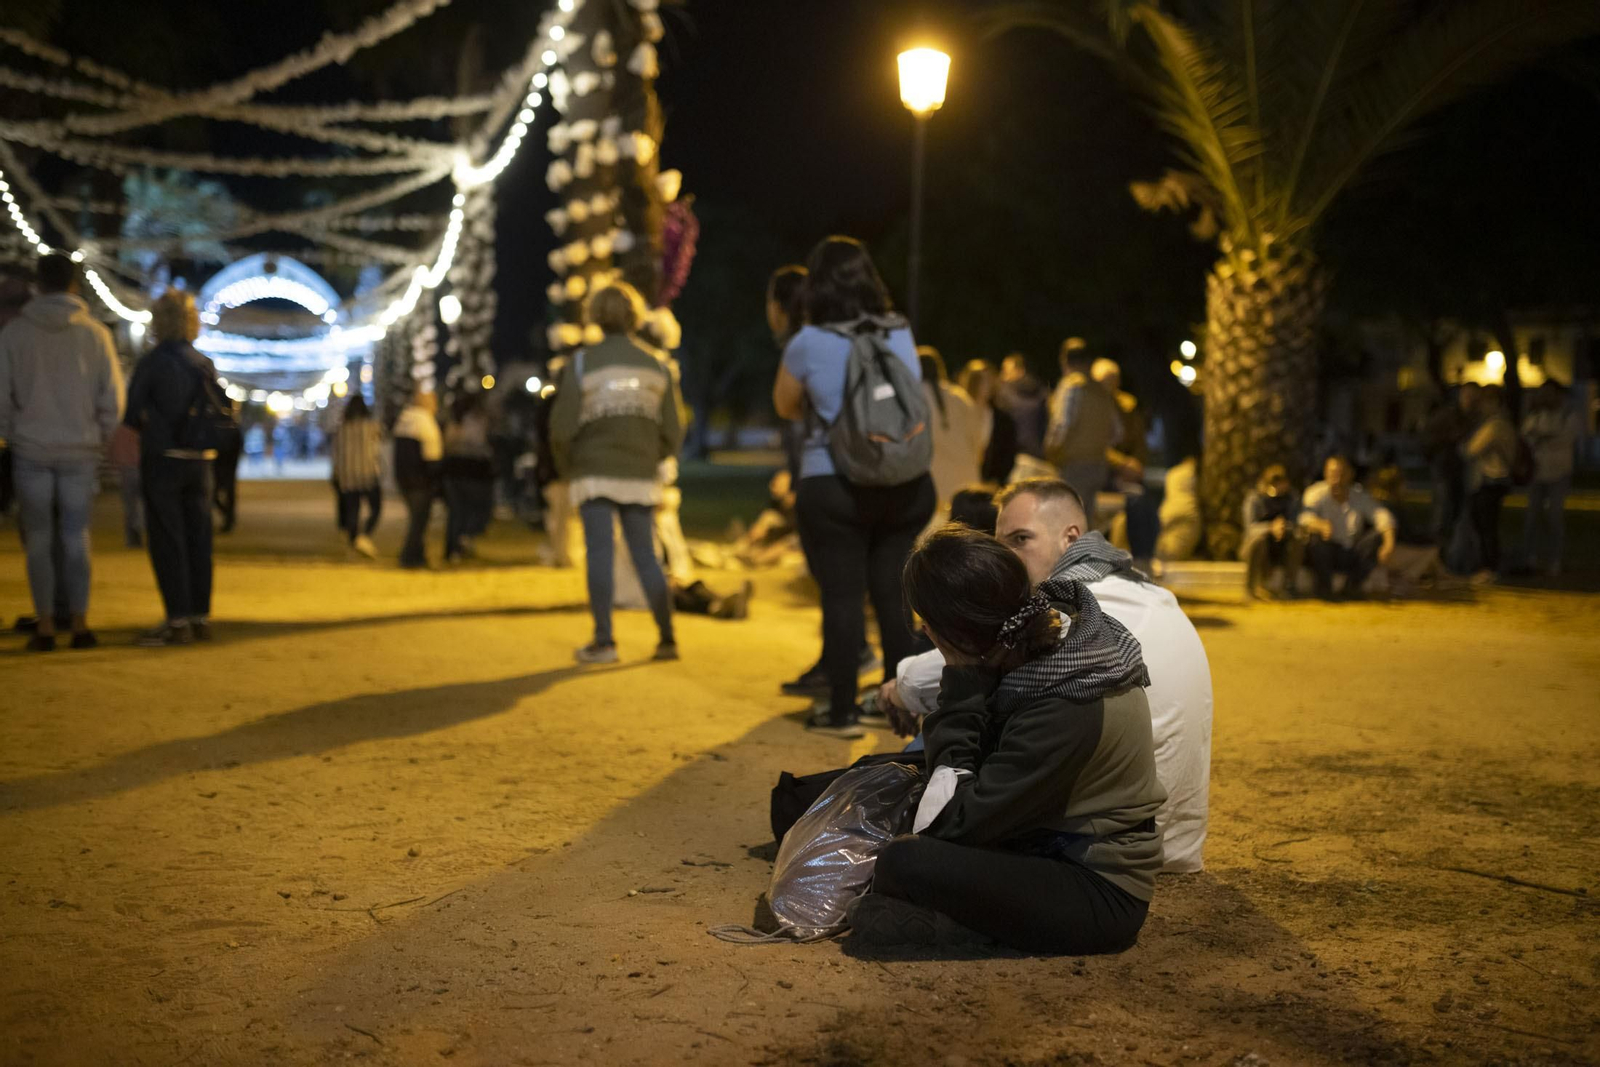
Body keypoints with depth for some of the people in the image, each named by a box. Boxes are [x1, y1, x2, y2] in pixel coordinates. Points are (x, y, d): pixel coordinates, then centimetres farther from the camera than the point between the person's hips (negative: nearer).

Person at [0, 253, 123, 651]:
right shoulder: (94, 333, -1)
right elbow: (112, 397, 0)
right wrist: (100, 439, 12)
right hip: (80, 451, 0)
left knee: (39, 539, 5)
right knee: (76, 538, 5)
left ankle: (45, 626, 4)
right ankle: (79, 623, 2)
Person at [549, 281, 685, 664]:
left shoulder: (581, 364, -4)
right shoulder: (657, 366, 5)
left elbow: (561, 430, -8)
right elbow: (673, 434, 4)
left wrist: (567, 470, 9)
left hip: (595, 474, -3)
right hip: (641, 477, 3)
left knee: (600, 554, 0)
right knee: (646, 556, 10)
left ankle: (604, 641, -2)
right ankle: (667, 639, 11)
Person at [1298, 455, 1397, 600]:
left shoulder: (1360, 496, -4)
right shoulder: (1317, 493, -11)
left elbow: (1382, 516, -19)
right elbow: (1305, 517, -30)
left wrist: (1389, 543, -38)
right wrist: (1320, 525, -54)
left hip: (1352, 555, 3)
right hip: (1326, 555, -3)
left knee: (1378, 535, -19)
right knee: (1316, 537, -32)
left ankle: (1353, 587, -6)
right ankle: (1323, 590, -13)